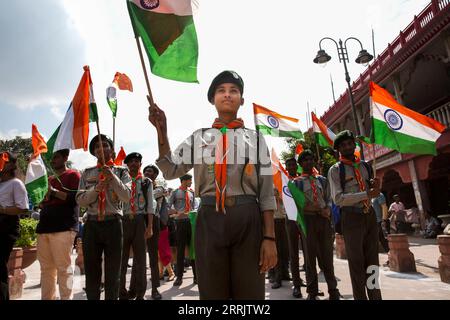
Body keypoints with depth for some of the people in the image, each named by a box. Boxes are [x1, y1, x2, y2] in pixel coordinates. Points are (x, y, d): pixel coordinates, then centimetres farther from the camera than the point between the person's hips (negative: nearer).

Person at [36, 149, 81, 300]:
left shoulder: (73, 175, 3)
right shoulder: (49, 179, 25)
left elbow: (76, 197, -10)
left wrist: (54, 192, -14)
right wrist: (40, 201, 11)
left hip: (63, 227, -7)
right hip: (44, 227, 7)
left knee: (63, 267, -6)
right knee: (46, 268, 8)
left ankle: (66, 298, 1)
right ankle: (46, 298, 15)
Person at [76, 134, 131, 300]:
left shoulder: (121, 171, 4)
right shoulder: (87, 173, 10)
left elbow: (127, 196, -8)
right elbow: (80, 200, 3)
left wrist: (112, 176, -16)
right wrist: (97, 188, -12)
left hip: (113, 224, -2)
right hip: (92, 224, 2)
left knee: (113, 272, 8)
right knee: (91, 271, 12)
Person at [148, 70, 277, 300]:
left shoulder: (255, 139, 8)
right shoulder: (199, 138, 12)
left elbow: (266, 193, 4)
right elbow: (171, 171, 4)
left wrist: (269, 238, -3)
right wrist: (162, 132, -5)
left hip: (247, 220, 0)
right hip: (209, 219, 1)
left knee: (250, 292, 8)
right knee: (211, 292, 11)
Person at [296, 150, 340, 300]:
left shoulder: (322, 180, 16)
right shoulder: (297, 182, 4)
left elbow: (329, 198, 13)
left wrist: (328, 210, -7)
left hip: (324, 219, 3)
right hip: (308, 219, -2)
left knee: (327, 255, 8)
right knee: (310, 255, 5)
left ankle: (333, 290, 21)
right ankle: (312, 291, 17)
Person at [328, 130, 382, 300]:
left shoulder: (366, 166, 12)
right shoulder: (335, 170, -5)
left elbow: (372, 192, 20)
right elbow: (338, 198, -15)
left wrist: (375, 187, -4)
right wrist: (367, 194, -20)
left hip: (370, 215, 5)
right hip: (352, 218, -5)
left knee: (372, 261, 13)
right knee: (357, 262, 5)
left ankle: (376, 296, 25)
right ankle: (360, 297, 17)